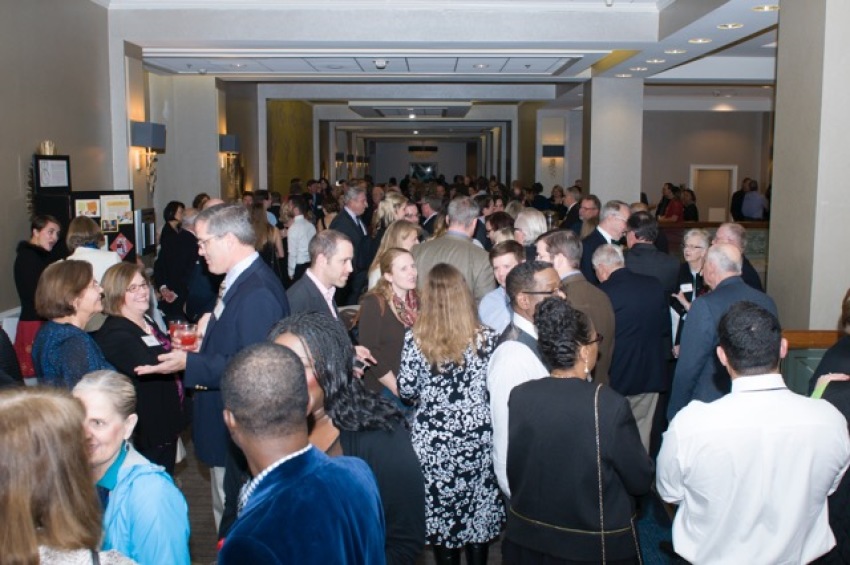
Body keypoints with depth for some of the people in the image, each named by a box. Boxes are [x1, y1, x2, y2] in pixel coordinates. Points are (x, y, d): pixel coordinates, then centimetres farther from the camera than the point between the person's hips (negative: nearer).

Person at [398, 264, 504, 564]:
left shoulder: (415, 338, -11)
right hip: (477, 435, 1)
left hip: (433, 438, -1)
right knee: (478, 510, 17)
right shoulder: (486, 337, -10)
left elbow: (406, 391, -6)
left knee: (440, 512, 14)